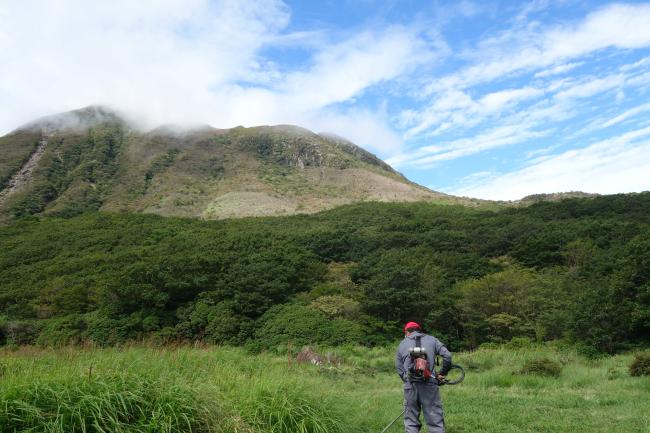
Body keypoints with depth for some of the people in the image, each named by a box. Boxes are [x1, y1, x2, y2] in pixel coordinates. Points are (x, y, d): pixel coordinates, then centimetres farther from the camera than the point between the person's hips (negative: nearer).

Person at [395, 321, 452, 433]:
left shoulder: (402, 344, 14)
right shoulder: (431, 340, 12)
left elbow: (399, 369, 12)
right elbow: (447, 356, 1)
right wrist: (442, 373, 12)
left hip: (410, 386, 1)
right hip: (430, 386, -1)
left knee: (410, 422, 10)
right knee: (435, 421, 4)